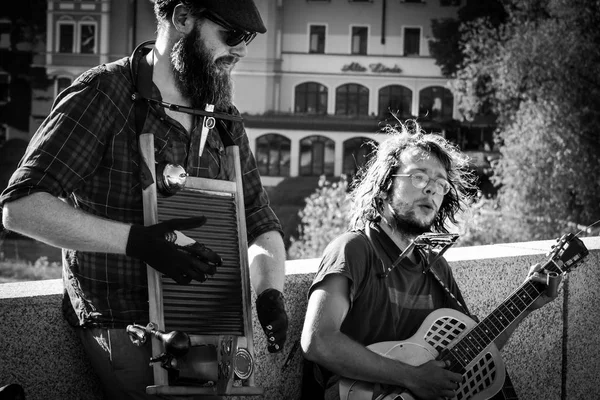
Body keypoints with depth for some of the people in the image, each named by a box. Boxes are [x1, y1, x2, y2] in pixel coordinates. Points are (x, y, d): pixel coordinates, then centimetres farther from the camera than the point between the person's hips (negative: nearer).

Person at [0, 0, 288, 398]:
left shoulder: (224, 118, 11)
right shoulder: (103, 94, -8)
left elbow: (261, 224, 17)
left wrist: (270, 292, -6)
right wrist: (136, 240, -26)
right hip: (122, 324, -6)